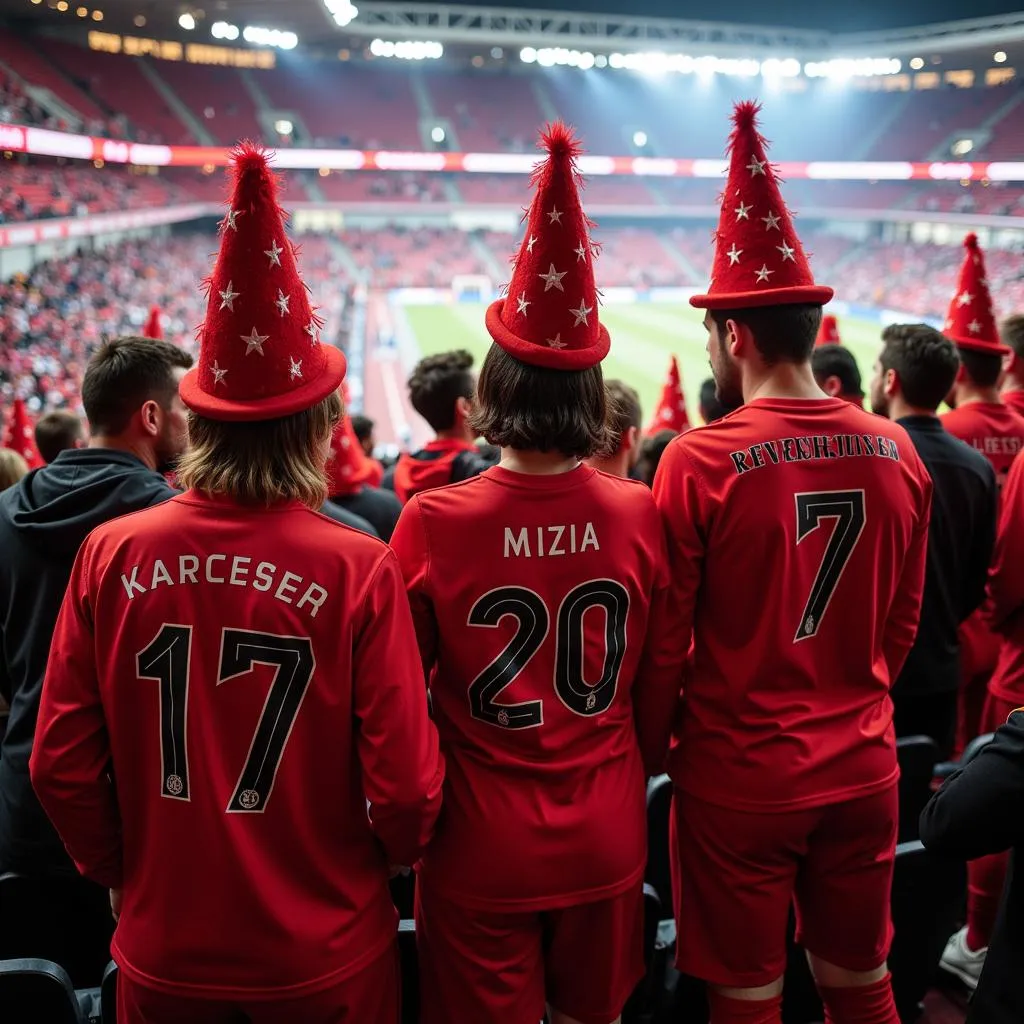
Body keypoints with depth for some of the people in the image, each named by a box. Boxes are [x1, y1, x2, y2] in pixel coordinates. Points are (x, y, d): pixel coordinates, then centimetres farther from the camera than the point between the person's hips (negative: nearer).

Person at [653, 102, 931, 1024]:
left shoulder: (699, 462, -17)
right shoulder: (898, 453, -3)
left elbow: (666, 631, -9)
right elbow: (903, 620, 7)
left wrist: (664, 740, 8)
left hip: (738, 775, -4)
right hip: (863, 769, 5)